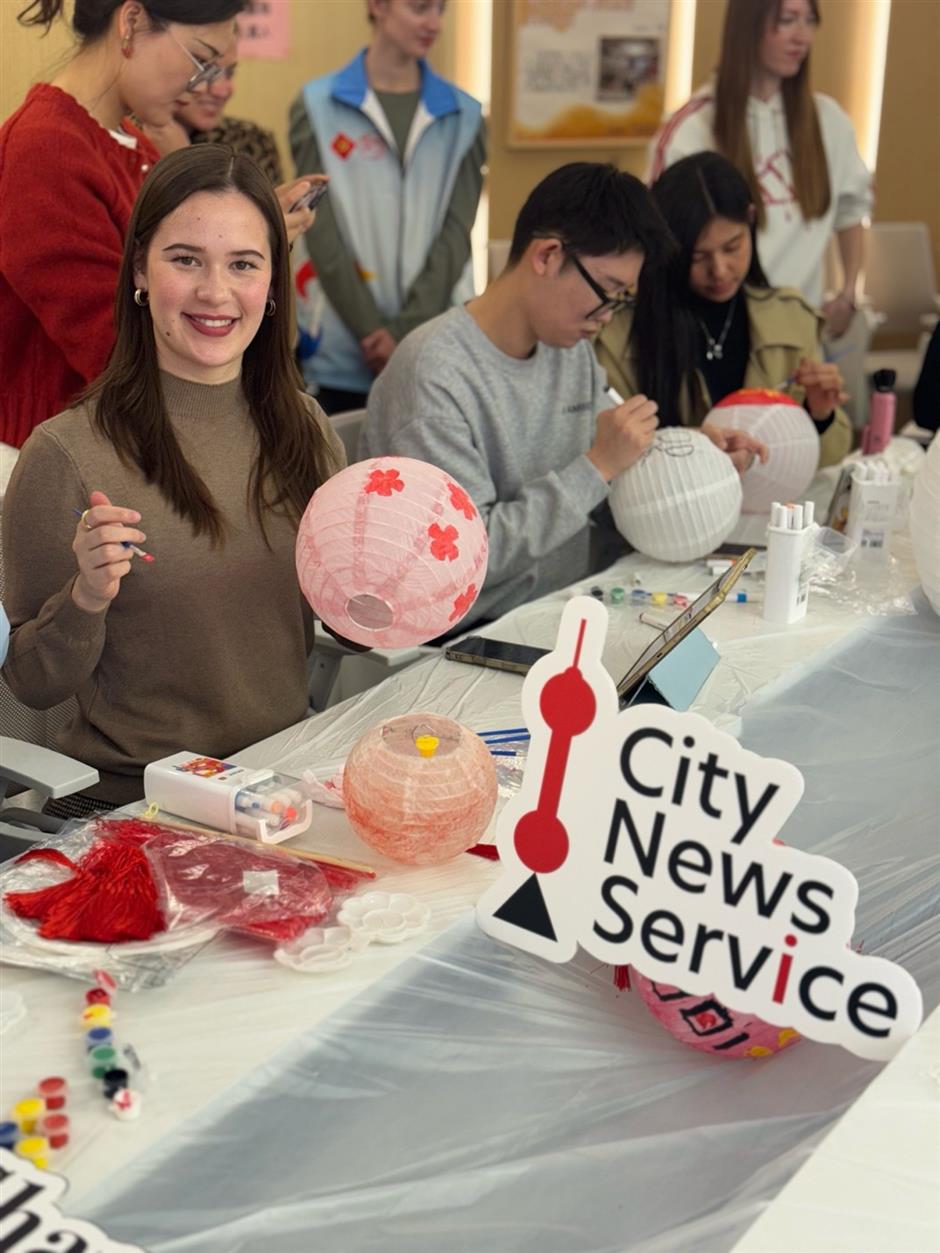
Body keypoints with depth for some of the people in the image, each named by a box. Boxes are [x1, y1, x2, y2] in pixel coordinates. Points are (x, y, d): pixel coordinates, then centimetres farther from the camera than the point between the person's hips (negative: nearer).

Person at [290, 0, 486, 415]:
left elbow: (455, 234, -1)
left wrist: (405, 331, -11)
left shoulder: (464, 115, 8)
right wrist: (373, 333, -11)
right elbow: (323, 234, -4)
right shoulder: (317, 106, 3)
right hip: (340, 355, -1)